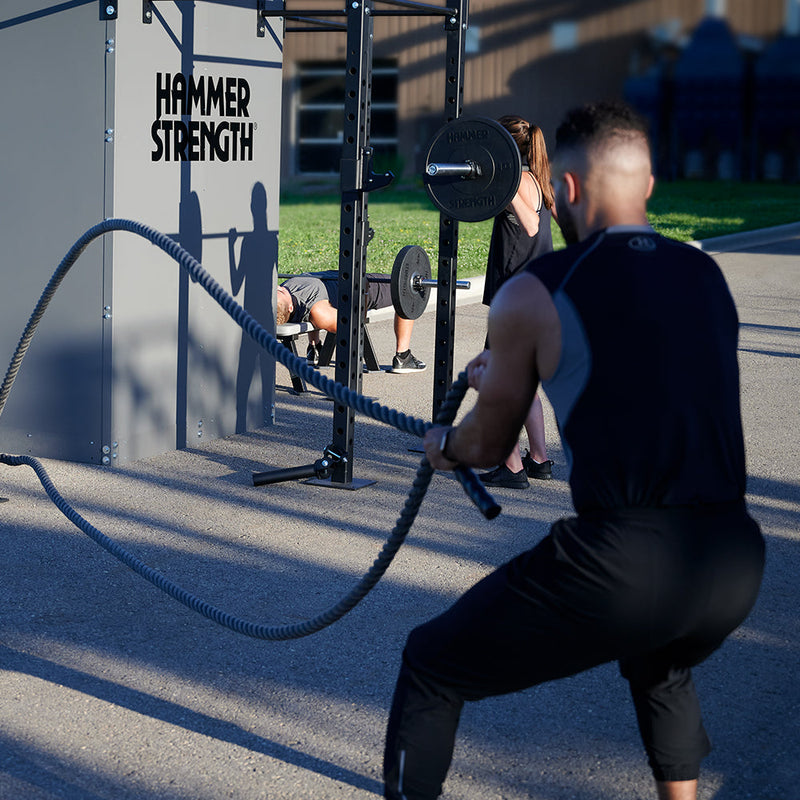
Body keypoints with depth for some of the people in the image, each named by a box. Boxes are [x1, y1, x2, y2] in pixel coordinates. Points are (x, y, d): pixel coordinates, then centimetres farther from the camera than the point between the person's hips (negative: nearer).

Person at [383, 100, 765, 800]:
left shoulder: (534, 296, 0)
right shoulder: (707, 277, 16)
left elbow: (488, 445, 14)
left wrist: (441, 445, 38)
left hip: (623, 566, -5)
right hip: (735, 569, 6)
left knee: (432, 667, 16)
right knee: (660, 667, 40)